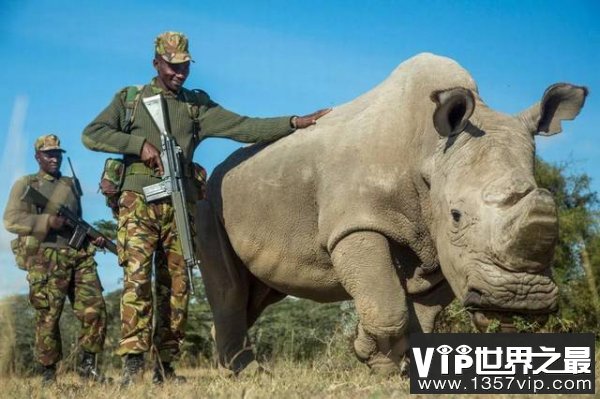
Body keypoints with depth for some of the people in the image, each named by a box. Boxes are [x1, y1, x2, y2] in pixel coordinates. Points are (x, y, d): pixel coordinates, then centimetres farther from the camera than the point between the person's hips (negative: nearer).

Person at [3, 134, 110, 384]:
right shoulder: (25, 185, 8)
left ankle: (88, 364, 4)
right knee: (48, 317, -4)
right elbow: (11, 220, -3)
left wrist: (93, 237, 10)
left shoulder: (72, 185, 23)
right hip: (46, 258, -4)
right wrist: (47, 221, -15)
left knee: (95, 309, -7)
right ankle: (48, 372, 5)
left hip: (80, 256, 4)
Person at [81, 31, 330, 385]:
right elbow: (91, 135, 3)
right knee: (137, 278, -14)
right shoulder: (129, 98, 10)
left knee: (176, 285, 1)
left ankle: (166, 365, 7)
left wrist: (295, 123, -2)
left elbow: (244, 127, 7)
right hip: (139, 202, -3)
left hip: (179, 206, 3)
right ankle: (133, 363, -18)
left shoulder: (197, 104, 15)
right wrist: (139, 144, -9)